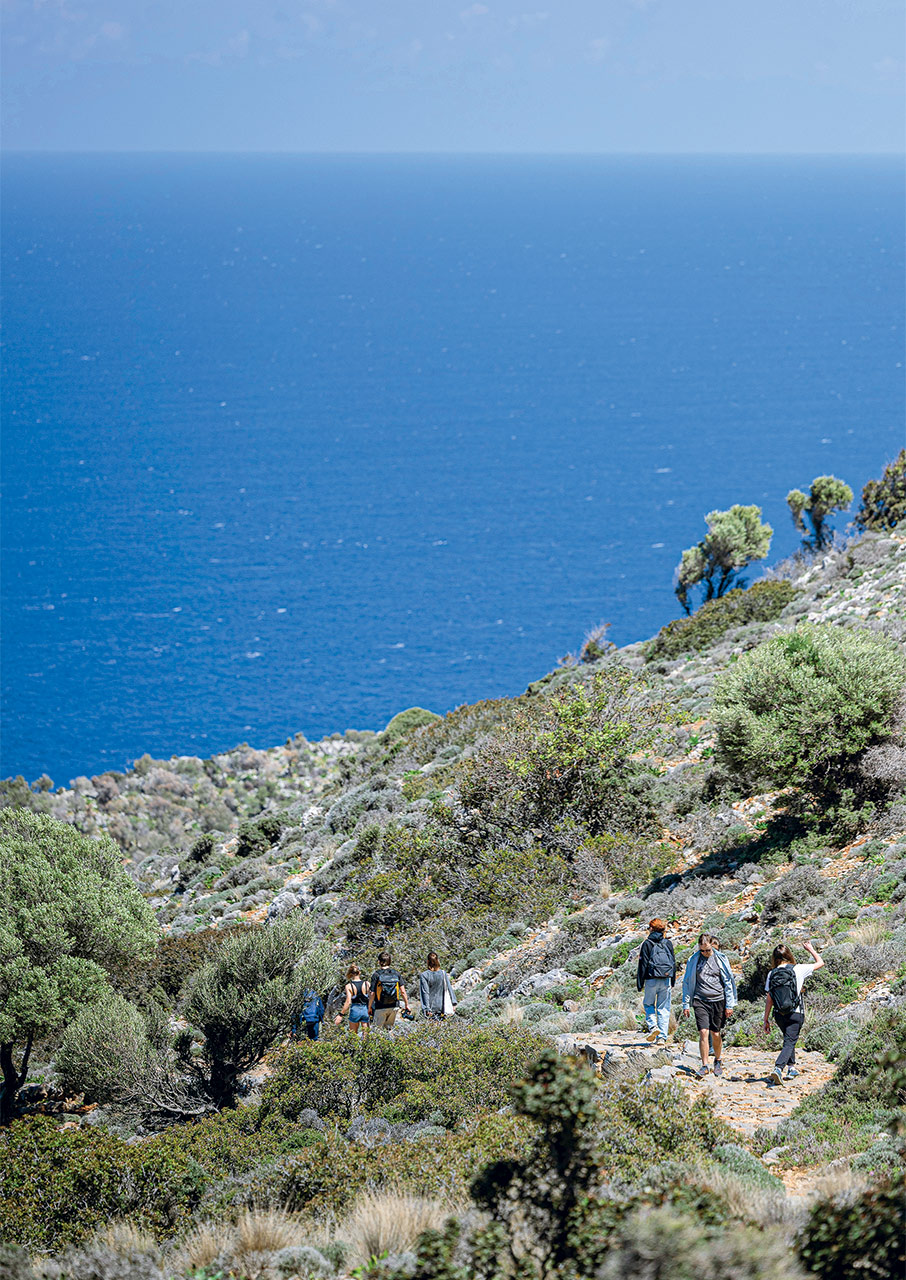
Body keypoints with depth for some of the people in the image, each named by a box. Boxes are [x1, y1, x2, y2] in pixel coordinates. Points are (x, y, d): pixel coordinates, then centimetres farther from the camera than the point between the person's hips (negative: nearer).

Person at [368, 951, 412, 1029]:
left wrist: (369, 1007, 1)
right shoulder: (396, 974, 2)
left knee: (377, 1029, 2)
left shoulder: (376, 974, -8)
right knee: (389, 1027, 17)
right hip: (394, 1007, 4)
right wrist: (407, 1005, 10)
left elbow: (372, 993, -10)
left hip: (380, 1007, -4)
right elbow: (403, 992, 1)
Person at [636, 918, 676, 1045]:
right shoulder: (668, 943, 8)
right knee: (664, 1008, 6)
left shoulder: (647, 943, -3)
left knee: (648, 1004, 16)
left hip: (652, 978, -3)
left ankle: (652, 1026, -9)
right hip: (666, 979, 3)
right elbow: (673, 963, 12)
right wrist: (673, 982, 20)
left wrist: (639, 983, 1)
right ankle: (662, 1037, 2)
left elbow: (643, 964, -3)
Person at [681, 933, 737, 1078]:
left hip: (718, 1001, 0)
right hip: (700, 1001, 0)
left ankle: (718, 1061, 27)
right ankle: (704, 1065, -4)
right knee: (703, 1032, -10)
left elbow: (729, 983, 6)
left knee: (716, 1034, 4)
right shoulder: (693, 960, 4)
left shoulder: (721, 959, 2)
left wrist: (729, 1005, 3)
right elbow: (687, 983, 11)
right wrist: (686, 1004, 8)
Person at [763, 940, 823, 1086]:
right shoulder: (798, 970, -8)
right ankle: (778, 1069, -24)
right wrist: (811, 949, 21)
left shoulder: (772, 974, -2)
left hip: (779, 1014, 4)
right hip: (795, 1014, -4)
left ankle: (792, 1067, 33)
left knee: (789, 1039, 26)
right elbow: (820, 963, 5)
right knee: (789, 1043, -5)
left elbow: (769, 999, -1)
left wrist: (766, 1019, 6)